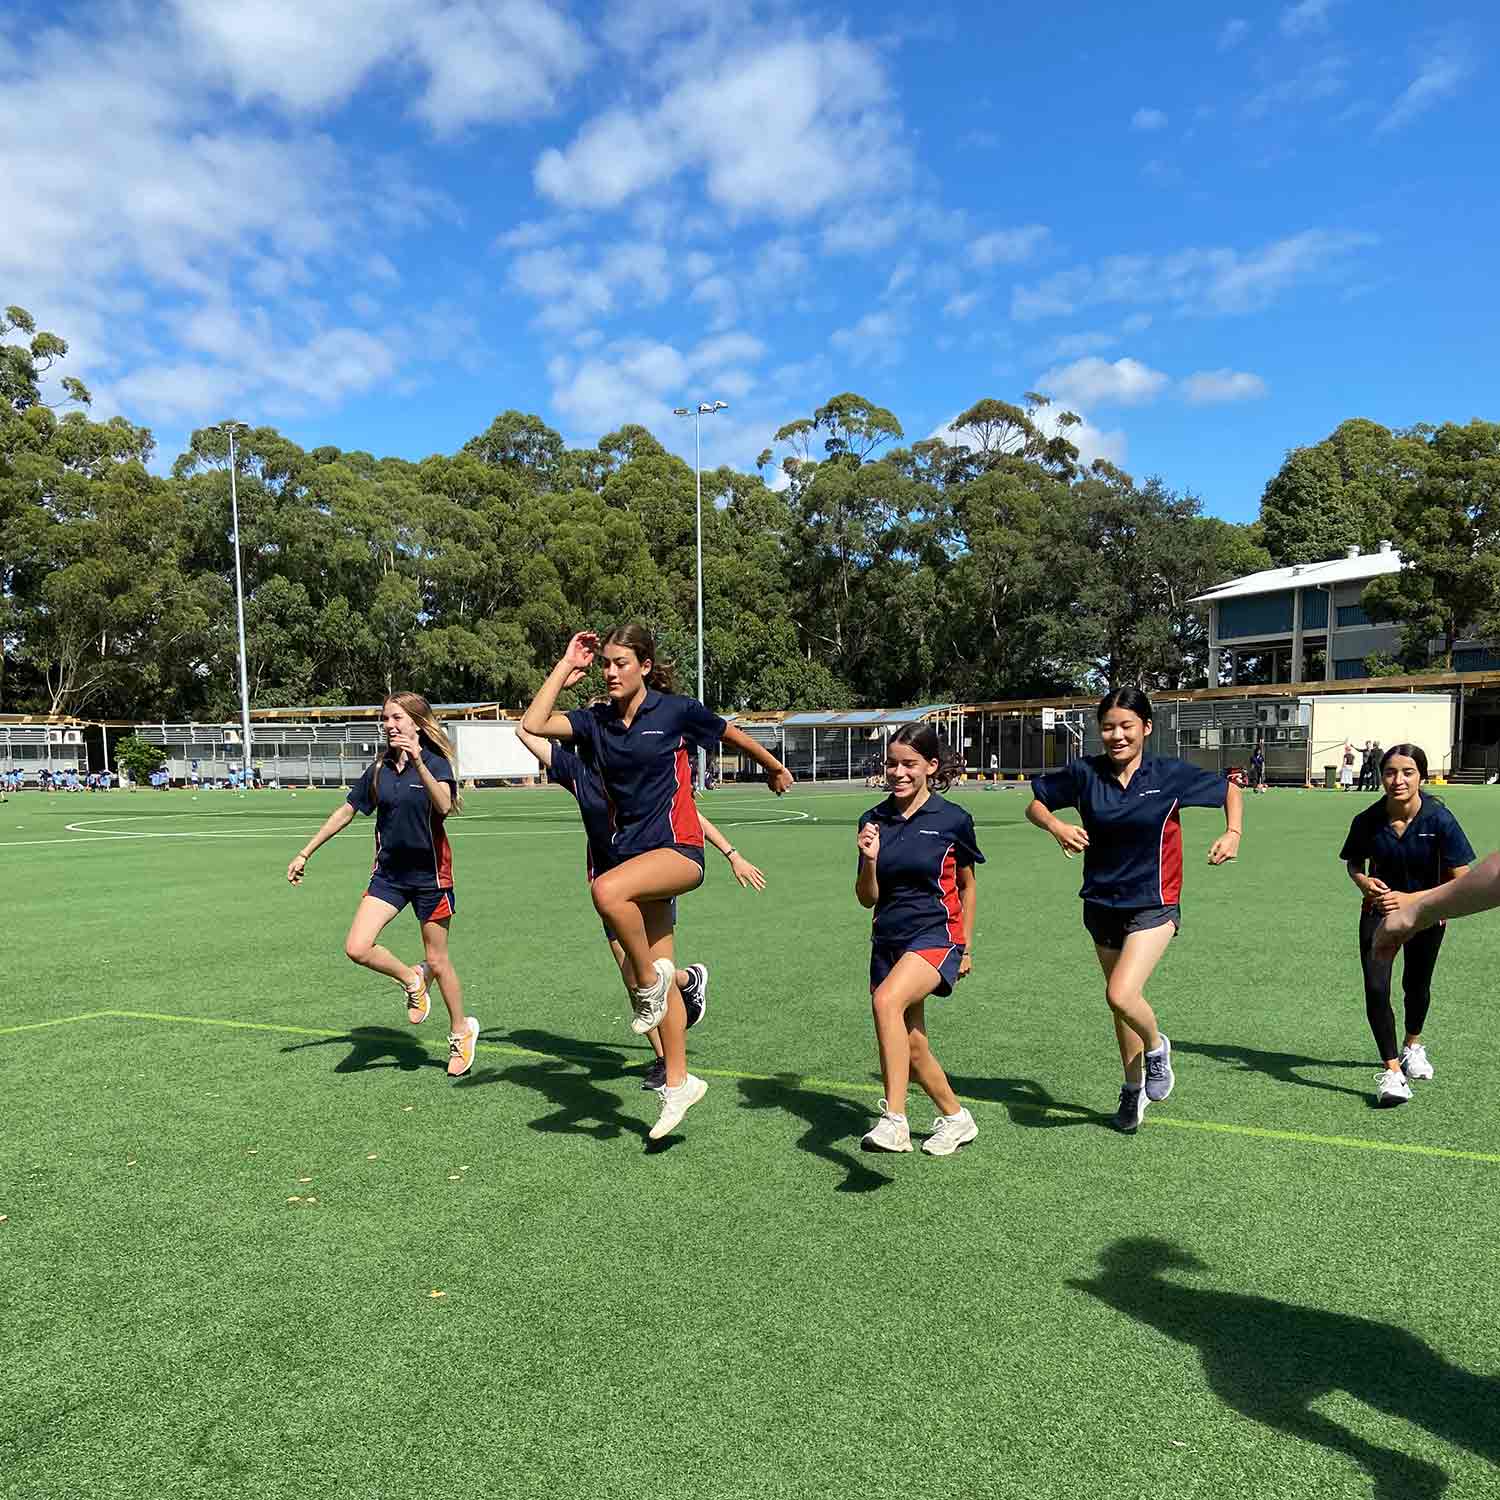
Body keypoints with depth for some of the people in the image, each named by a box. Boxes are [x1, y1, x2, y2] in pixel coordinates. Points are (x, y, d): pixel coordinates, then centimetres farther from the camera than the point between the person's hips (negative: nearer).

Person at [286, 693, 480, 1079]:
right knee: (357, 948, -12)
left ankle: (461, 1030, 27)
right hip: (389, 873, 5)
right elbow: (345, 812, 13)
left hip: (430, 873, -4)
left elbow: (444, 805, -31)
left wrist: (418, 762, -42)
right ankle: (411, 979, 17)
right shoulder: (379, 768, 3)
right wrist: (305, 853, 14)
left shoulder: (435, 761, -11)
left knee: (437, 960, 4)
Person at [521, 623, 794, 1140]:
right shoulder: (596, 721, 7)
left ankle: (649, 978, -10)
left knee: (607, 890, -35)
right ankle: (678, 1083, 22)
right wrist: (566, 665, -1)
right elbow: (533, 724, -6)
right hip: (630, 850, 6)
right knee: (656, 973, 9)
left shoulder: (676, 711, -6)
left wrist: (775, 768, 23)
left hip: (678, 849, -6)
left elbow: (733, 735, 9)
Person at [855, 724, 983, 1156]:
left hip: (936, 934, -5)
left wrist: (966, 947, 12)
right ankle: (956, 1118, 37)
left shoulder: (953, 820, -5)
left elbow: (966, 884, 10)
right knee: (911, 1047, 12)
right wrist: (870, 859, -13)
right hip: (888, 939, 5)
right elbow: (867, 898, 6)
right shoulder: (874, 821, 3)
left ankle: (894, 1121, -30)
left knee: (886, 999, -32)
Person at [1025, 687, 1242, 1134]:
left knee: (1121, 995, -20)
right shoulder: (1084, 774, -6)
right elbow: (1036, 803, 6)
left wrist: (1233, 833, -10)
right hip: (1102, 904, 4)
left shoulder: (1170, 775, -9)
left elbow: (1229, 790, 6)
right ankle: (1133, 1088, 39)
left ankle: (1156, 1047, 15)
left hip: (1153, 904, -3)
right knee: (1120, 1000, 17)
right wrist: (1056, 826, -14)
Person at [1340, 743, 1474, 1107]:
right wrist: (1364, 882, -21)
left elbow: (1462, 882, -21)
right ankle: (1391, 1071, -4)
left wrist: (1410, 899, -31)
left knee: (1416, 986, 20)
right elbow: (1354, 863, 2)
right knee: (1376, 989, -16)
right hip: (1380, 910, 0)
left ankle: (1412, 1046, 49)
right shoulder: (1368, 820, -18)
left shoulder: (1439, 819, -23)